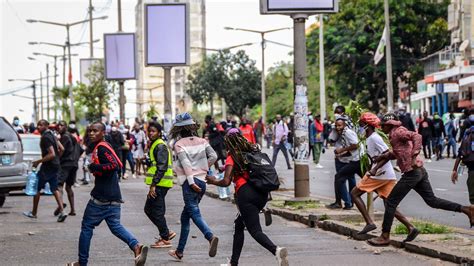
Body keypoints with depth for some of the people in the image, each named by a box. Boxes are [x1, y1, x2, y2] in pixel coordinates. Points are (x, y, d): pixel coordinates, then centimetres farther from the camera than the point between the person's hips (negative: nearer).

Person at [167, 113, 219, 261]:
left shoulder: (179, 144, -4)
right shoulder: (201, 141, 10)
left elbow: (186, 163, -15)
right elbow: (213, 156, 1)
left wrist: (191, 181, -19)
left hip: (190, 182, -6)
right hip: (202, 181, 6)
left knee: (195, 214, -13)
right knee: (185, 216, 15)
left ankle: (211, 237, -39)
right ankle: (179, 251, 19)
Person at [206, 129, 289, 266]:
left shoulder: (232, 157, 0)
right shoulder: (253, 151, 17)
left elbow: (226, 182, -9)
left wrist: (213, 181, 12)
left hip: (245, 194, -7)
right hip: (262, 194, 7)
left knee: (255, 230, -9)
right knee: (239, 225, 22)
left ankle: (276, 250, -36)